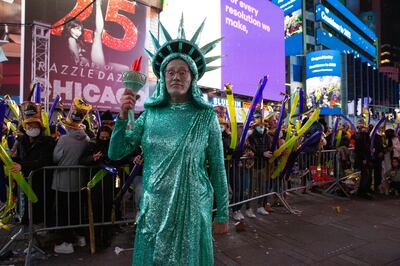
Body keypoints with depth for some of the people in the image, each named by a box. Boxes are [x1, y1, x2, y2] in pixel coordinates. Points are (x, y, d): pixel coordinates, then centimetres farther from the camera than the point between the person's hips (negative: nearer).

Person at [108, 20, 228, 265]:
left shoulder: (206, 116, -6)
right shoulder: (150, 113, 0)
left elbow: (218, 168, -2)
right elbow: (116, 153, 1)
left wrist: (222, 215, 1)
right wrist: (123, 116, -13)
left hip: (192, 207, -2)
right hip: (154, 207, 2)